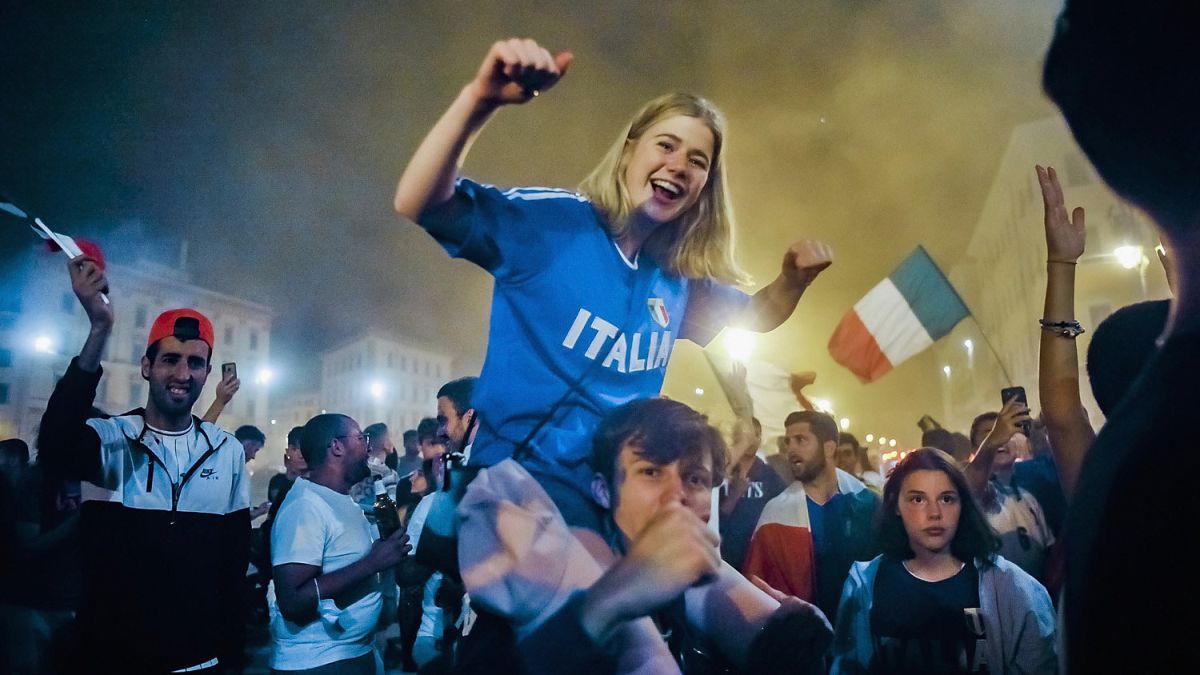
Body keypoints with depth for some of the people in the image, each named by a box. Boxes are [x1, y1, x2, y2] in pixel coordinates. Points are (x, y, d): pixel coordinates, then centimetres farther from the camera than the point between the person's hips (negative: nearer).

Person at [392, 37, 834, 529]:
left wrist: (793, 278, 1)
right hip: (523, 481, -6)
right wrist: (479, 99, -36)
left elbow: (754, 316, 23)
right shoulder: (551, 222, -10)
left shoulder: (679, 277, 7)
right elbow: (419, 205, -21)